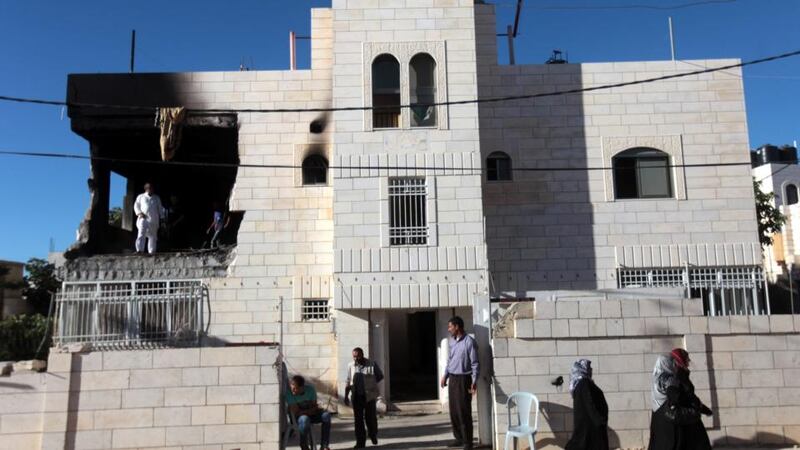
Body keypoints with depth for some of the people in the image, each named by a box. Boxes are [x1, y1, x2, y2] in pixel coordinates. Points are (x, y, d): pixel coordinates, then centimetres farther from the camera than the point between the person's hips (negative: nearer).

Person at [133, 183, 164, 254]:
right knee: (141, 234, -17)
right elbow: (136, 206, 11)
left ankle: (151, 251, 7)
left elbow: (160, 208, 20)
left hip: (153, 220, 2)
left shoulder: (156, 198, 19)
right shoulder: (140, 197, 14)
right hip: (143, 218, -2)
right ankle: (140, 250, -25)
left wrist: (160, 216, 8)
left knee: (153, 236, 2)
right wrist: (139, 213, -6)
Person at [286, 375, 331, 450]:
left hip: (312, 414, 4)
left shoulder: (310, 389, -13)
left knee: (326, 415, -24)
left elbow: (314, 406, -6)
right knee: (304, 419, -38)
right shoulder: (289, 393, -24)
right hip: (300, 416, -4)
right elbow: (296, 413, -23)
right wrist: (311, 410, -20)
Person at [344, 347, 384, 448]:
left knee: (371, 417, 2)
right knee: (358, 419, 2)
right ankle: (360, 442, 10)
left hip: (369, 396, -2)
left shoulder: (372, 365, -5)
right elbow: (348, 382, 8)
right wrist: (346, 396, 6)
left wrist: (371, 384, 1)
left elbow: (380, 376, 9)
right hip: (357, 396, 2)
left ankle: (373, 435, 31)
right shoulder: (350, 366, 3)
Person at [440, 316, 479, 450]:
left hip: (463, 379, -7)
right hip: (452, 379, 7)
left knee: (464, 411, -4)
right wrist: (445, 375, 15)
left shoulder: (469, 341, -13)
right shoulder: (451, 341, 10)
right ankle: (459, 438, 24)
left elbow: (474, 363, -13)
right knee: (454, 411, 11)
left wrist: (474, 381, -19)